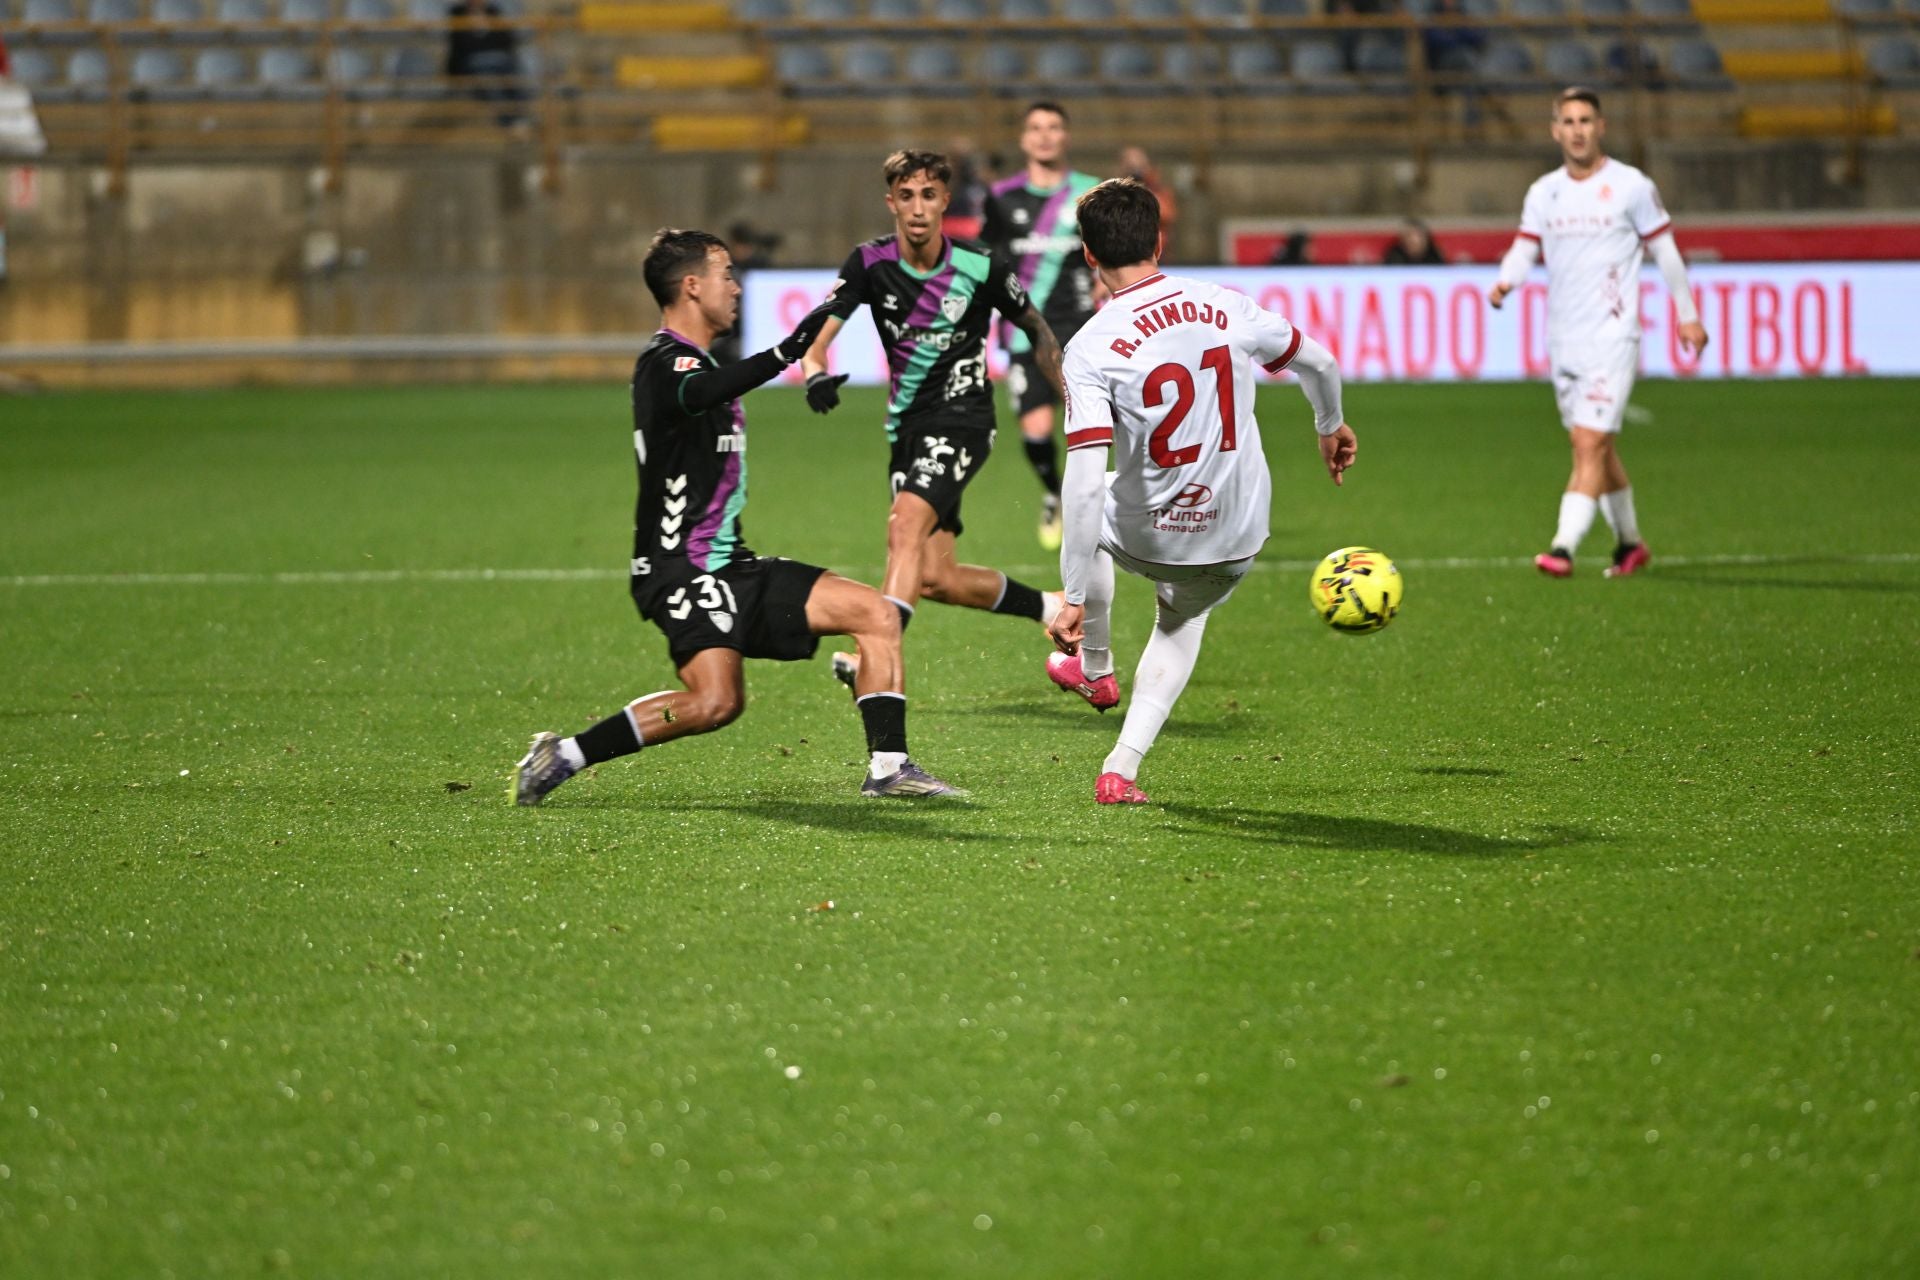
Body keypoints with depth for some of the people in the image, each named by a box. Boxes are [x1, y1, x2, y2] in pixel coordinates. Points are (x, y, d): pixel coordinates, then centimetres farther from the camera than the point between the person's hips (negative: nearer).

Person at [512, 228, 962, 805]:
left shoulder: (693, 362, 20)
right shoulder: (664, 364, -14)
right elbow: (705, 392, -37)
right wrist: (790, 350, -49)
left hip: (728, 563, 10)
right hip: (680, 571, -10)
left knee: (876, 614, 0)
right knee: (717, 700, -28)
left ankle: (888, 767, -1)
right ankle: (564, 755, -14)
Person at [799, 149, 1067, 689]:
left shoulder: (980, 267, -9)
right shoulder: (870, 263, -5)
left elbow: (1036, 331, 7)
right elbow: (819, 331, -11)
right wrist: (815, 373, -34)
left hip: (961, 418, -5)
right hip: (907, 424, 5)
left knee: (906, 523, -29)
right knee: (936, 578, 4)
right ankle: (1053, 610, 26)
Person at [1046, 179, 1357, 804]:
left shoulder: (1090, 348, -17)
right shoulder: (1227, 306, -6)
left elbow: (1085, 482, -24)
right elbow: (1318, 364, 10)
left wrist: (1074, 598, -20)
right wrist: (1331, 427, 32)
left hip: (1149, 536, -3)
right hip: (1240, 538, 3)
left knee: (1089, 514, 34)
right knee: (1183, 616, 34)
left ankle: (1096, 668, 52)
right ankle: (1122, 769, 22)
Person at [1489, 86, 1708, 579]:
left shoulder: (1632, 187, -3)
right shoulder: (1543, 193, 9)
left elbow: (1665, 249, 4)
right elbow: (1524, 248, 6)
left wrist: (1688, 315, 7)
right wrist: (1505, 282, -17)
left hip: (1611, 338, -5)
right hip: (1561, 337, 5)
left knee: (1590, 445, -16)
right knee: (1597, 448, 14)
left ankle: (1564, 548, -24)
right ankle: (1629, 543, 29)